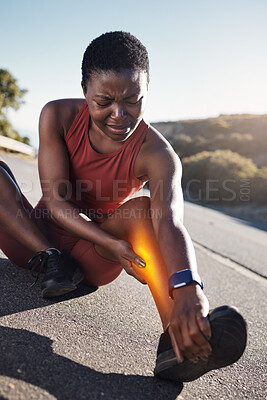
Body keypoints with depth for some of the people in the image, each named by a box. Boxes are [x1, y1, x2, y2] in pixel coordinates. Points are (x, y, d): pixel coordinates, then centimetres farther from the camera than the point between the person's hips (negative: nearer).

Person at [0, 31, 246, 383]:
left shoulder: (155, 154, -20)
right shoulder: (59, 116, -14)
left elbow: (170, 221, -40)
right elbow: (54, 199, -20)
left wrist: (187, 288, -60)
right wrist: (111, 243, -36)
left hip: (92, 258, -2)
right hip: (34, 238, 2)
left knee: (144, 209, -31)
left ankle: (178, 342, -49)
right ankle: (52, 262, -24)